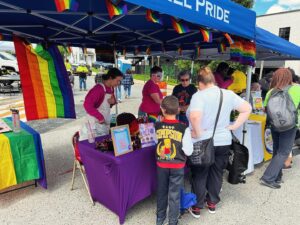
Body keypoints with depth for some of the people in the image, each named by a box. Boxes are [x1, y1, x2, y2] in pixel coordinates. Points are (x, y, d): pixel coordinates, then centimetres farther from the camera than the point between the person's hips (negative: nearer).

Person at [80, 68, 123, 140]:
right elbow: (87, 105, -28)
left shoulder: (111, 88, 3)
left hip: (106, 123, 8)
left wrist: (112, 102, -7)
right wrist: (100, 117, -25)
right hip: (95, 123, -8)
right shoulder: (98, 88, -21)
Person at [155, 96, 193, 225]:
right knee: (174, 195, 13)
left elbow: (154, 143, 3)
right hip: (177, 166, -2)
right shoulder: (183, 128, -18)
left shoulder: (157, 126, -11)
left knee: (161, 192, 21)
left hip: (161, 164, 3)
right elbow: (189, 152, -15)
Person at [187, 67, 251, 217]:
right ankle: (212, 203, 36)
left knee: (199, 175, 11)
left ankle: (197, 207, 24)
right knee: (217, 173, 19)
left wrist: (197, 133, -20)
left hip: (202, 143, -4)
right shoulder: (229, 94, 0)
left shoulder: (199, 96, -17)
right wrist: (234, 126, 2)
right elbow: (247, 109, 4)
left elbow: (195, 116, -34)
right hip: (223, 142, 5)